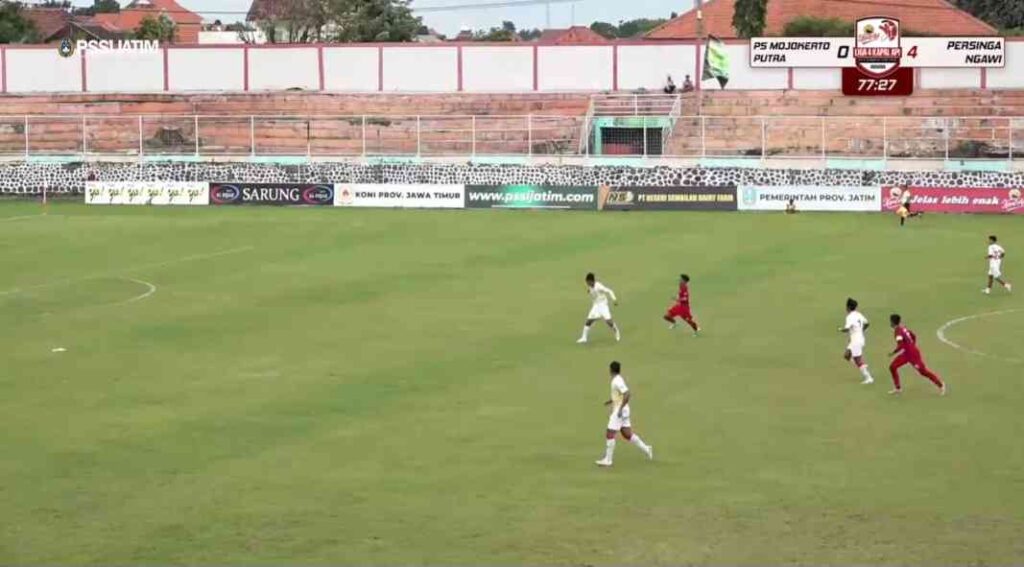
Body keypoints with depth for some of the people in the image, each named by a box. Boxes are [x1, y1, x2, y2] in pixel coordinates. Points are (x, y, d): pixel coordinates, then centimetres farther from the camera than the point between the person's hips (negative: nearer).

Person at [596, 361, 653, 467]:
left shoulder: (618, 381, -19)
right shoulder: (617, 380, 11)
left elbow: (627, 394, -29)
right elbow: (623, 394, 25)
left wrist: (620, 408, -28)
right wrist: (611, 401, 20)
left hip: (619, 411, -10)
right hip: (621, 411, 10)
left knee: (609, 434, -6)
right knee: (627, 434, 12)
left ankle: (607, 460, -2)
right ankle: (646, 449, 13)